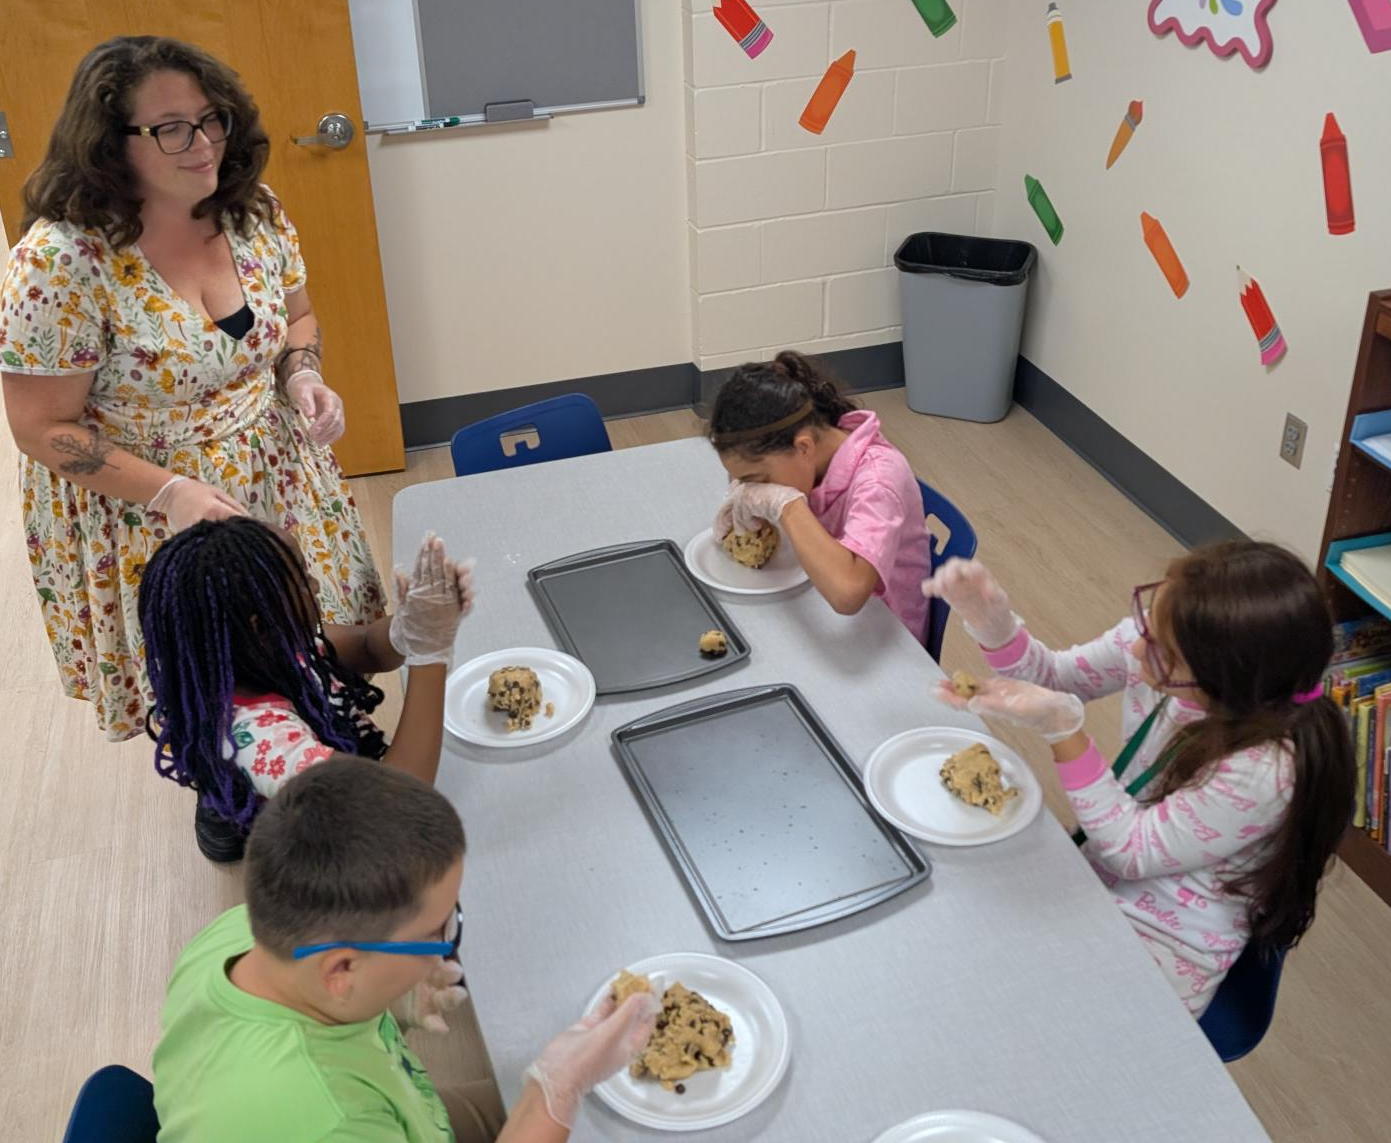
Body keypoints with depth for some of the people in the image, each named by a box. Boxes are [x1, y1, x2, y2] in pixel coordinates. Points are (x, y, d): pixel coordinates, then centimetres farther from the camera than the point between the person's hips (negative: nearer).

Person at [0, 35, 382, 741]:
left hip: (281, 487, 5)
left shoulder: (254, 214, -7)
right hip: (148, 521, -4)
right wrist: (170, 492, -26)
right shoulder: (58, 261, -24)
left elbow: (296, 315, 11)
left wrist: (303, 377, -11)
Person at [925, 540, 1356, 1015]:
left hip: (1160, 945, -6)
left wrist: (1063, 728, -34)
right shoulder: (1165, 637, -18)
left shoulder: (1264, 769, -34)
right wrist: (994, 624, -23)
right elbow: (1053, 677, -1)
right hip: (1097, 874, 6)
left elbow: (1131, 850, -22)